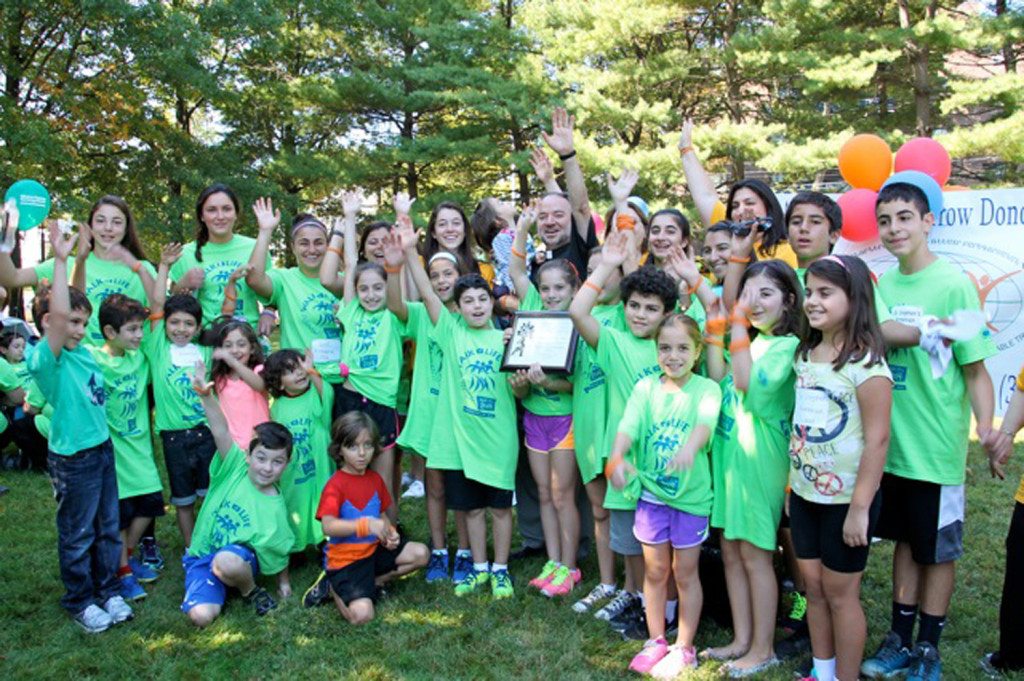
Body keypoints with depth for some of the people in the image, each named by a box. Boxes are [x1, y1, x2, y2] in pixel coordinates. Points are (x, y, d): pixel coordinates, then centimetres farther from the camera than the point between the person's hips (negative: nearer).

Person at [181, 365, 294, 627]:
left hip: (239, 558, -1)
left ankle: (250, 591, -5)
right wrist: (207, 396, -38)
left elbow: (280, 550, 0)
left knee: (227, 561, -39)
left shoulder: (275, 509, -12)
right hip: (201, 556, 1)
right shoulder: (235, 468, -9)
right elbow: (221, 431, -24)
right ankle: (219, 586, 11)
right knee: (202, 615, -23)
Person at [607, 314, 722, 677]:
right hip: (650, 494, 2)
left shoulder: (706, 388, -9)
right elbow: (628, 425, -16)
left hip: (691, 496, -2)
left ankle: (683, 648, 27)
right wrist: (617, 458, -37)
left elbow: (705, 422, -29)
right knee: (655, 571, 15)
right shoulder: (645, 388, -2)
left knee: (685, 573, 11)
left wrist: (690, 447, -51)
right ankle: (656, 641, 32)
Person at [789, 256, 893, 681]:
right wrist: (792, 485, 11)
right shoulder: (805, 355, 5)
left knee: (840, 592, 5)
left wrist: (859, 507, -18)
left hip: (846, 499, -7)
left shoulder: (865, 363, -17)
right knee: (813, 587, 15)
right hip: (805, 494, 7)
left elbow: (877, 440, -19)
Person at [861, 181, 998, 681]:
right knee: (904, 539, 18)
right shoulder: (883, 284, 4)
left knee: (938, 549, 10)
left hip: (936, 445, -5)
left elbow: (975, 366, -15)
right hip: (890, 440, 5)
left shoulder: (953, 283, -12)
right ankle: (900, 639, 31)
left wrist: (986, 425, -27)